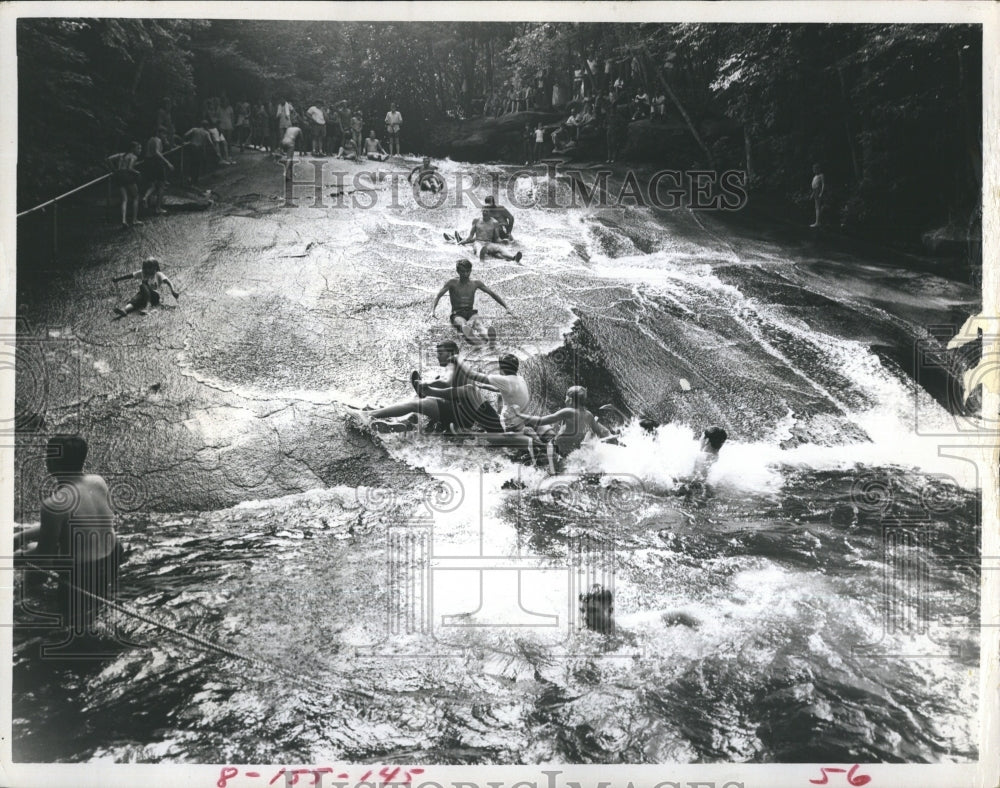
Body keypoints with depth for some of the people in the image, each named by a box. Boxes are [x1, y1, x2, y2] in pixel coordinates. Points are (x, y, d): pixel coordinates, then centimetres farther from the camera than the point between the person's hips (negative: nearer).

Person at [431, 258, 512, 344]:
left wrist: (506, 307, 4)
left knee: (477, 321, -35)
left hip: (471, 313, 2)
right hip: (457, 315, -2)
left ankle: (485, 333, -71)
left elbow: (493, 294, 12)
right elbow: (438, 296, -7)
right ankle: (470, 335, -75)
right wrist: (432, 311, -24)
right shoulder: (452, 283, 0)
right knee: (462, 323, -39)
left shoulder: (475, 283, 8)